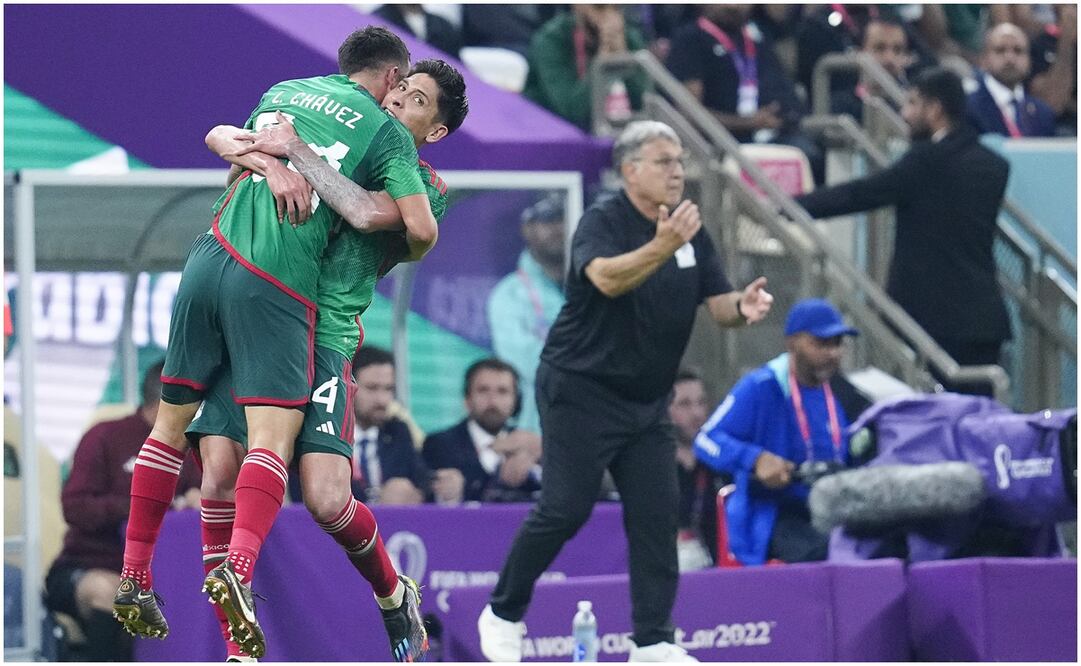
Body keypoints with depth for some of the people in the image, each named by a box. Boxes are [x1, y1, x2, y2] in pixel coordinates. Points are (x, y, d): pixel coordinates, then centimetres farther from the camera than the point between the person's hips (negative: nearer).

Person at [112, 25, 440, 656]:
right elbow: (421, 229, 0)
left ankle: (134, 577, 14)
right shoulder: (387, 130, 5)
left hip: (210, 256, 5)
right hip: (278, 286, -5)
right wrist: (404, 257, 18)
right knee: (273, 436, -9)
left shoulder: (283, 91, 20)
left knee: (172, 422, 14)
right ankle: (239, 568, -32)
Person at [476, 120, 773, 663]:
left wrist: (743, 306, -20)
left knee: (656, 514, -2)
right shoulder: (602, 221, -15)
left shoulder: (691, 231, 5)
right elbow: (607, 277, -34)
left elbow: (718, 304, 4)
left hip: (646, 401, 6)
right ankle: (503, 614, 10)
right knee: (565, 510, -9)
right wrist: (660, 247, -50)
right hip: (581, 389, -6)